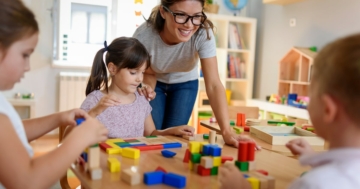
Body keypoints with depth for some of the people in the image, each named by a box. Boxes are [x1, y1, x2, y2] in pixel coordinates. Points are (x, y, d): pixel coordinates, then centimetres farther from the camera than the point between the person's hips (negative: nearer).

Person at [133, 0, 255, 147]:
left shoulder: (203, 34, -34)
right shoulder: (143, 36, -34)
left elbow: (213, 84, -37)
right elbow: (149, 73, -15)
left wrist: (227, 131, -46)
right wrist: (147, 90, -38)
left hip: (185, 84, 1)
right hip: (156, 83, 0)